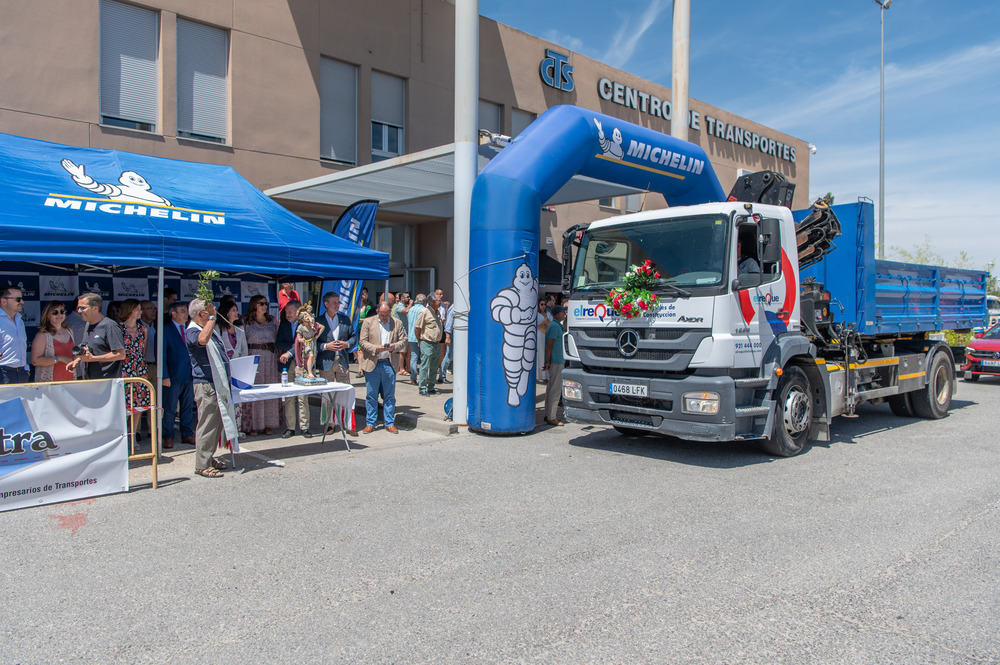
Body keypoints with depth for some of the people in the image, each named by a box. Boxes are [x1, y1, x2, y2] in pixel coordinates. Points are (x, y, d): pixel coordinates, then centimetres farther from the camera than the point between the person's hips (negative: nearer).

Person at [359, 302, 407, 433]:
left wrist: (394, 346, -13)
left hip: (389, 363, 1)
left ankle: (389, 423, 14)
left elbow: (403, 340, 8)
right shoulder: (368, 322, 4)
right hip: (372, 364, -1)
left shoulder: (397, 323, 8)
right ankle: (370, 423, 14)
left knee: (389, 395, 5)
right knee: (371, 395, 4)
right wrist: (376, 348, -16)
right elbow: (362, 342, 0)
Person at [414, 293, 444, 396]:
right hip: (427, 344, -8)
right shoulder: (424, 312, -11)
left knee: (434, 367, 11)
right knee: (425, 367, -3)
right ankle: (422, 388, 3)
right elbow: (417, 328, -9)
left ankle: (431, 387, 21)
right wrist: (420, 341, -1)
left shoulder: (437, 312, 14)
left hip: (437, 344, 8)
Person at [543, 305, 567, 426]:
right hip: (556, 362, -11)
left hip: (557, 361, 11)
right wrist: (548, 362, -20)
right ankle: (552, 418, -2)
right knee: (555, 390, -6)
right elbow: (549, 345, -20)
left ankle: (549, 415, 22)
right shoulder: (555, 326, -15)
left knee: (551, 388, 14)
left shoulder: (554, 325, 17)